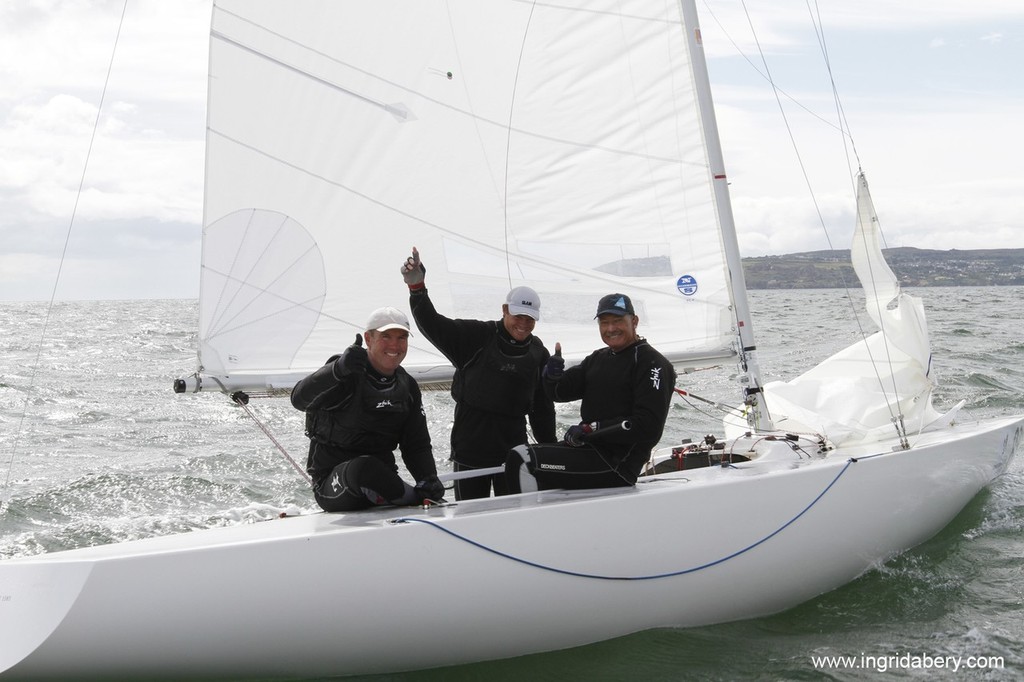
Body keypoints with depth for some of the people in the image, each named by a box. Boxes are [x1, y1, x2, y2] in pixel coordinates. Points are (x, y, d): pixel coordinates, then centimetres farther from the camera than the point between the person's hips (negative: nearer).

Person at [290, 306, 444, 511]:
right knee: (364, 467, -38)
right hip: (332, 485, -5)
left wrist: (429, 479, -12)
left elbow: (417, 444, 9)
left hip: (381, 478, 5)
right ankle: (418, 502, -15)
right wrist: (338, 369, -48)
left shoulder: (407, 386, 10)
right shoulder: (347, 376, -11)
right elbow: (300, 400, -30)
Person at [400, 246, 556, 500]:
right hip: (469, 445, -3)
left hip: (512, 450, 3)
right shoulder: (477, 337, -3)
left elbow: (543, 408, 15)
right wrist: (417, 288, -26)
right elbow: (433, 326, -12)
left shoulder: (539, 354, 8)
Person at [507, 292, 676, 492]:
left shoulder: (652, 363, -10)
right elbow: (560, 391, 13)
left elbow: (647, 428, -18)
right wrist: (553, 375, -11)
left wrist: (589, 430, -17)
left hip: (617, 462, -9)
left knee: (523, 460, -19)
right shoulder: (597, 359, 16)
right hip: (588, 448, 9)